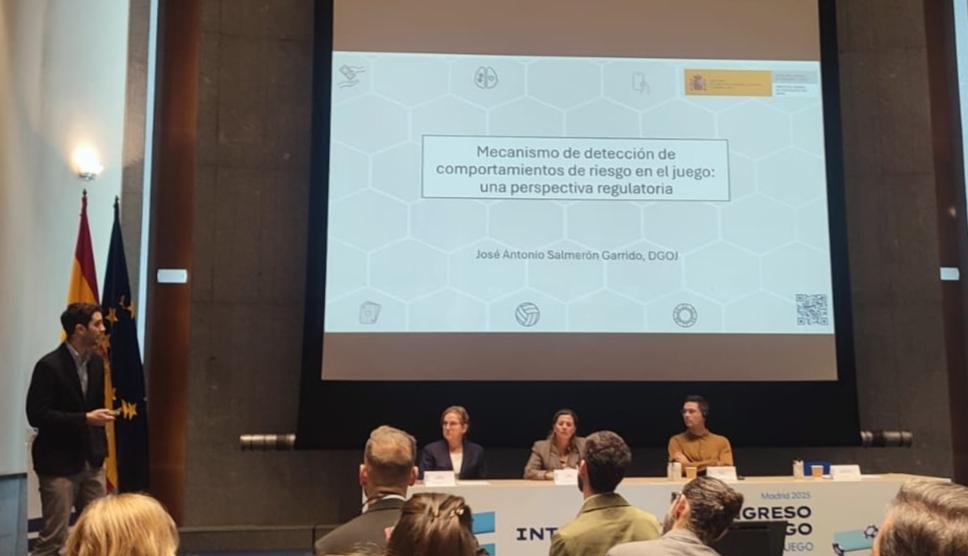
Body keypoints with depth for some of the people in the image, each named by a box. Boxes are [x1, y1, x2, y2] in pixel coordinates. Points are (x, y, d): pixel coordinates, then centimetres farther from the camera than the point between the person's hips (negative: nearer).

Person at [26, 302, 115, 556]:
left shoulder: (97, 362, 6)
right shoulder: (49, 365, -14)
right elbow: (37, 415, -18)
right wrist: (85, 419, -22)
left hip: (92, 461, 6)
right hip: (59, 463, -6)